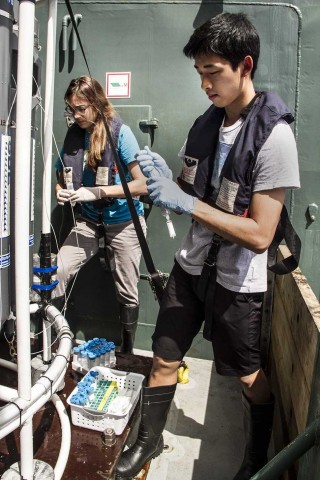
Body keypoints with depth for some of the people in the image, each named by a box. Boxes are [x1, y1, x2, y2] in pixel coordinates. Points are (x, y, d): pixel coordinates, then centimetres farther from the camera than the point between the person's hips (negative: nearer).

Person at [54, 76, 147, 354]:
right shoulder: (73, 134, 2)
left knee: (127, 292, 5)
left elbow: (142, 184, -20)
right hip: (89, 221, 4)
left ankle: (127, 353, 26)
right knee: (57, 273, -14)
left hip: (123, 222, -4)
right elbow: (62, 177, 12)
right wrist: (61, 191, -12)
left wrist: (97, 191, -27)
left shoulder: (120, 132, -13)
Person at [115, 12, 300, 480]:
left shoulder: (273, 135, -19)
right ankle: (149, 440, 40)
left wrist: (185, 202, -27)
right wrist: (164, 180, -11)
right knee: (164, 358, 14)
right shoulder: (205, 123, 2)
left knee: (249, 376, 14)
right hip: (191, 265, 6)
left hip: (237, 281, -5)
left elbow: (260, 235, -23)